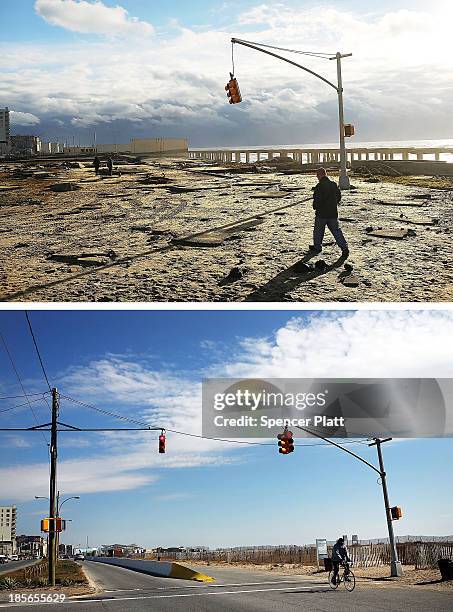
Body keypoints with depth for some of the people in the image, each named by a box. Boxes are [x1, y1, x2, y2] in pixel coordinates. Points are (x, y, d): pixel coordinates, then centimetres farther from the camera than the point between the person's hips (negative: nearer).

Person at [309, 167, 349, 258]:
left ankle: (317, 247, 27)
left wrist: (315, 207, 1)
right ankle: (344, 247, -5)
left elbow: (317, 200, -18)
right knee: (336, 231, 6)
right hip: (333, 213, 5)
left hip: (321, 213, -5)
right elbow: (339, 196, 14)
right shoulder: (334, 184, 5)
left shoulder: (319, 186, -16)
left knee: (318, 230, 15)